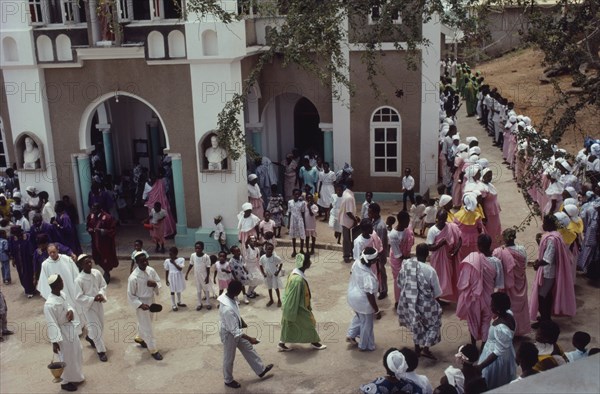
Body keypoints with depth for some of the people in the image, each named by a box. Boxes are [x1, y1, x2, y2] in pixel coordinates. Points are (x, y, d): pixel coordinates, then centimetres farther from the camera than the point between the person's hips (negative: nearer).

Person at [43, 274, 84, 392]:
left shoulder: (62, 294, -7)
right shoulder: (49, 305, -32)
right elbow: (52, 324, -26)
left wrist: (70, 311, -13)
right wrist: (54, 342, -22)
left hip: (70, 328, 8)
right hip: (62, 332, -8)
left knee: (76, 353, 25)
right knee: (67, 358, 11)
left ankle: (75, 376, 48)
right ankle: (65, 382, 34)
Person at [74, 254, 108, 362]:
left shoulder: (96, 273, -9)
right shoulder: (79, 280, -23)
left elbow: (103, 285, 3)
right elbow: (78, 298, -20)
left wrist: (101, 294, -17)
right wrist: (93, 299, -26)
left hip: (99, 304, 6)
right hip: (88, 306, -6)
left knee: (101, 326, 21)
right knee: (95, 328, 0)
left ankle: (90, 337, 52)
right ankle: (101, 351, 15)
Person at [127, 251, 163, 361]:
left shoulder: (151, 270, -9)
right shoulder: (133, 278, -27)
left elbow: (158, 281, 4)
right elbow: (130, 296, -18)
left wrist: (155, 284, -19)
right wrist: (141, 305, -26)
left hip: (151, 301, 6)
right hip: (141, 304, -6)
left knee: (144, 324, 28)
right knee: (147, 328, 5)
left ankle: (139, 338, 55)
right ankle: (153, 350, 21)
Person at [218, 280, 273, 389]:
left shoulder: (227, 297, -14)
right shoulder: (227, 309, -42)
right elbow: (234, 330, -34)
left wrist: (242, 321, 21)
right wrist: (249, 338, -28)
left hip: (236, 330, 9)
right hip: (229, 334, -9)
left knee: (248, 349, 23)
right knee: (229, 359, 16)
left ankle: (261, 369, 41)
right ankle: (228, 380, 40)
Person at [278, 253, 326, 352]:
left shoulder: (296, 273, -4)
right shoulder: (298, 279, -34)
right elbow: (294, 298, -27)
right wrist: (292, 315, -19)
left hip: (297, 306, 9)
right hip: (297, 308, -9)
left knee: (289, 325, 21)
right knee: (308, 323, 12)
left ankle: (281, 344, 32)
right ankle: (314, 342, 33)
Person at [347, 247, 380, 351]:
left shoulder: (357, 262, -13)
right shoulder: (368, 276, -36)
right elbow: (370, 295, -29)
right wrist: (377, 311, -17)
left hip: (353, 296, 7)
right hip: (363, 301, -7)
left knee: (359, 317, 34)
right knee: (366, 323, 18)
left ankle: (351, 335, 43)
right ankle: (365, 345, 37)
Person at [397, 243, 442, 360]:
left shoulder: (406, 264, -11)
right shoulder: (430, 270, -24)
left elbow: (400, 283, 3)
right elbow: (437, 292, -11)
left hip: (407, 302, 5)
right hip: (424, 304, -5)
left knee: (416, 323, 28)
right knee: (434, 323, 21)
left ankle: (417, 348, 40)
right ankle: (425, 349, 15)